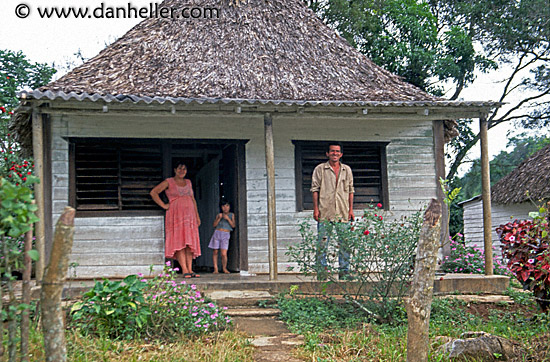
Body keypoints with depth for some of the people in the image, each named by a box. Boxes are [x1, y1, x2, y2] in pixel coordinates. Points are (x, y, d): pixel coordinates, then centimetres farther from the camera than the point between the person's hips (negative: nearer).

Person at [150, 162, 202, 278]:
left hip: (189, 214, 5)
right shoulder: (169, 182, 4)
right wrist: (163, 205, -4)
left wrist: (197, 216, 16)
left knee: (190, 242, -2)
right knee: (179, 242, -12)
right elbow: (153, 192, 0)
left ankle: (190, 270, -3)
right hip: (176, 214, -5)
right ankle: (184, 270, -16)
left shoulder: (188, 182, 19)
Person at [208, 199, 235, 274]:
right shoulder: (219, 215, 12)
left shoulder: (231, 215, 10)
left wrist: (228, 218, -10)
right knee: (215, 252, 1)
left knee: (224, 254, -11)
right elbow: (214, 225, 4)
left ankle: (224, 268, 7)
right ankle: (215, 268, 11)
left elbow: (233, 225, 1)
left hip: (226, 235, -2)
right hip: (217, 233, 2)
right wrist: (219, 218, -8)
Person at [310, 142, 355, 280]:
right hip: (324, 212, -2)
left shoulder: (347, 170, 13)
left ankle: (344, 271, 10)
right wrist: (316, 208, -4)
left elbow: (350, 190, 15)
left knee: (344, 243, 2)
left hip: (343, 213, 2)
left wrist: (351, 209, 8)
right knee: (322, 243, -3)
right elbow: (315, 189, 3)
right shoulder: (320, 169, 5)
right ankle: (321, 272, 3)